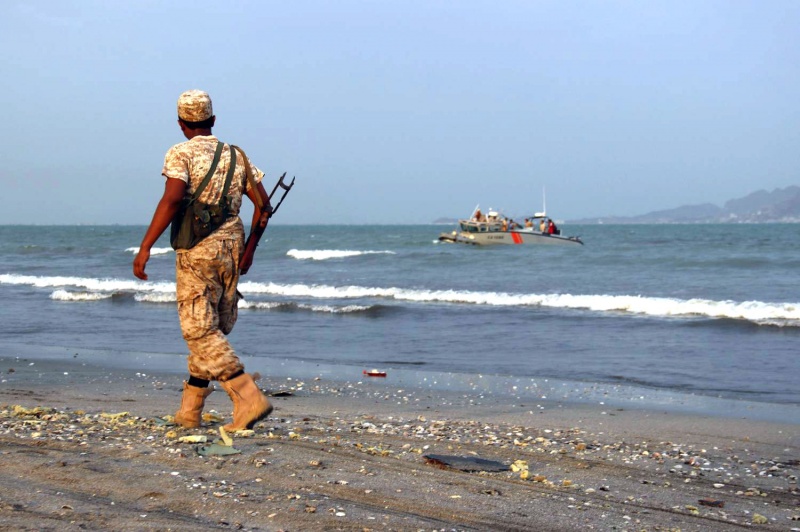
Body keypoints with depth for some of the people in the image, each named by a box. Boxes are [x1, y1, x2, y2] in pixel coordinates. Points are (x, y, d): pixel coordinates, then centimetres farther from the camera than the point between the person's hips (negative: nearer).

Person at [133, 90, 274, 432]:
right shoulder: (236, 156, 11)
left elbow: (172, 200, -20)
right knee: (213, 331, 13)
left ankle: (249, 400, -18)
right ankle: (189, 411, 19)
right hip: (231, 247, 6)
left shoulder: (181, 154, -4)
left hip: (197, 251, -6)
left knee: (200, 332, -4)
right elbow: (263, 204, 8)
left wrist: (145, 247, -19)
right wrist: (247, 249, 19)